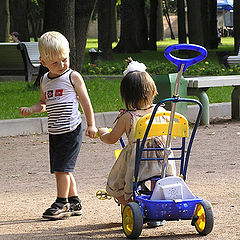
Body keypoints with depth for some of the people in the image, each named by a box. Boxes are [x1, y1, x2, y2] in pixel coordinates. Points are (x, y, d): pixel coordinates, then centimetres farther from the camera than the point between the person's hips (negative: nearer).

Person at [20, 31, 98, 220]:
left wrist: (91, 125, -3)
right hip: (54, 132, 6)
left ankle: (61, 203, -2)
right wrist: (31, 109, 2)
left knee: (61, 167, -10)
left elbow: (85, 102, -1)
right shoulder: (45, 80, 10)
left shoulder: (73, 77, -5)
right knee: (62, 169, 9)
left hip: (71, 131, -6)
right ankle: (74, 202, 20)